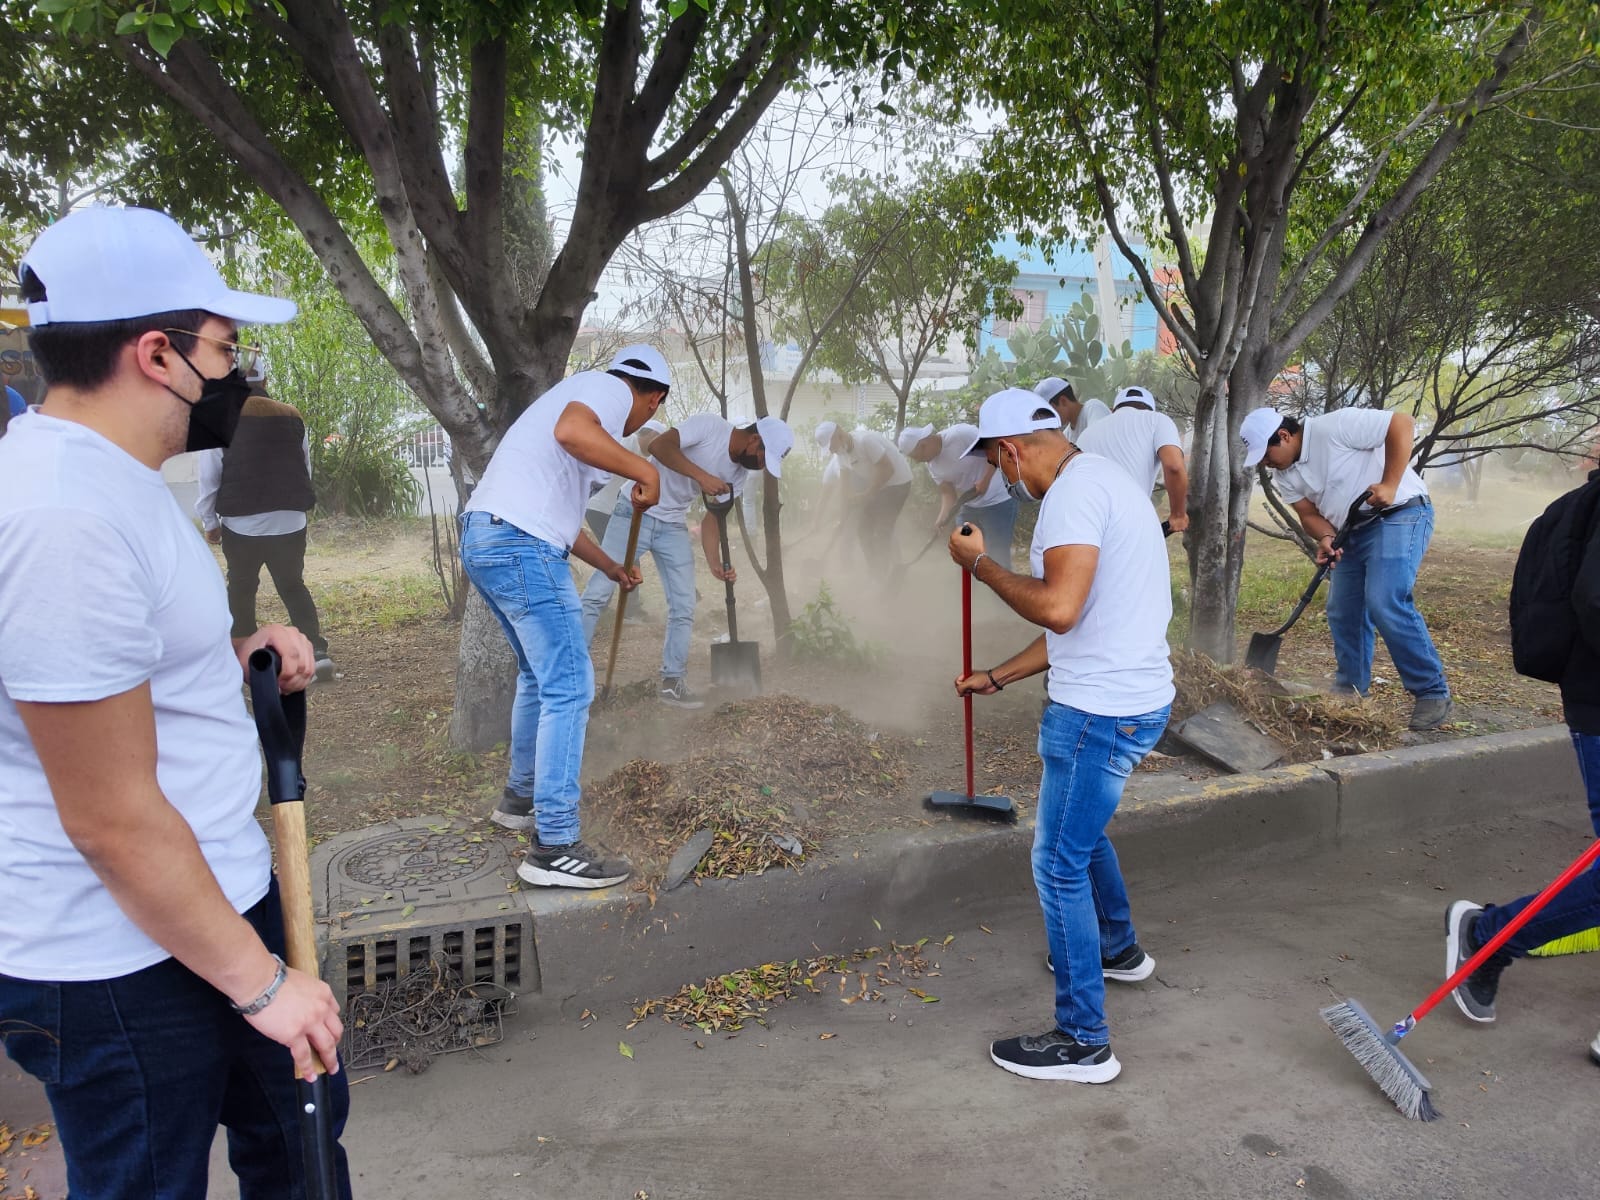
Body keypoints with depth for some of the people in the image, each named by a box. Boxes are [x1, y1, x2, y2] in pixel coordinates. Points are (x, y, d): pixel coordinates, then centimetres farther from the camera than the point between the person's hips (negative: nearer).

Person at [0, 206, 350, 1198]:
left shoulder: (104, 477, 7)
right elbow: (113, 819, -25)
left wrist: (235, 657, 4)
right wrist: (259, 980, -16)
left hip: (222, 890, 10)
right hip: (124, 967, -10)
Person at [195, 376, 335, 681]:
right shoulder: (292, 417, 5)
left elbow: (209, 477, -3)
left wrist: (209, 522, 9)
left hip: (241, 524, -2)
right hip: (290, 522, 3)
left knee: (241, 589, 14)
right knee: (293, 587, 13)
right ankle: (317, 651, -1)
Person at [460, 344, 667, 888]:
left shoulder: (585, 393, 29)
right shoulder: (611, 389, 1)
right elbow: (571, 431, -25)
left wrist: (612, 568, 43)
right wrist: (644, 471, -14)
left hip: (483, 538, 10)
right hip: (520, 545, -10)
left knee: (540, 676, 23)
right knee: (569, 688, -8)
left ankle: (521, 798, 36)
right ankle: (554, 847, -6)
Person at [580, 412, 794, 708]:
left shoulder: (739, 474, 3)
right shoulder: (709, 425, -17)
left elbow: (712, 516, 5)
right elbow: (659, 445, -28)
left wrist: (716, 565, -8)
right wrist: (701, 476, -37)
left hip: (674, 526, 7)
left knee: (684, 608, 2)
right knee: (598, 593, -8)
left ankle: (672, 683, 12)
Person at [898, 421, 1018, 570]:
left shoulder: (961, 434, -22)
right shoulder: (932, 465, 1)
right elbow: (948, 492, -2)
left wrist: (985, 481, -26)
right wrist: (942, 517, -19)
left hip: (998, 502, -8)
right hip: (970, 506, 8)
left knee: (999, 557, -7)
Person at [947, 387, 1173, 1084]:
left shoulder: (1075, 489, -18)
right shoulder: (1097, 479, 16)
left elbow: (1058, 608, -31)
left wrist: (980, 564, -15)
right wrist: (995, 678, 24)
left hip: (1102, 711, -11)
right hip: (1128, 696, 11)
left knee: (1060, 865, -1)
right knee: (1080, 829, 30)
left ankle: (1082, 1042, 11)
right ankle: (1118, 949, 51)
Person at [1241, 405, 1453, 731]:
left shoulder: (1335, 427, -21)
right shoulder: (1285, 475, 4)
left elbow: (1402, 423, -21)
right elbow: (1310, 513, 5)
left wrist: (1389, 485, -24)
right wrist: (1326, 538, -17)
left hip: (1400, 515, -9)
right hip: (1354, 531, 9)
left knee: (1385, 604, -21)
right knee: (1342, 611, 8)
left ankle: (1433, 694, -11)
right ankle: (1350, 690, 22)